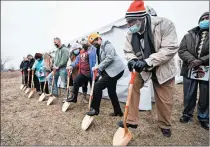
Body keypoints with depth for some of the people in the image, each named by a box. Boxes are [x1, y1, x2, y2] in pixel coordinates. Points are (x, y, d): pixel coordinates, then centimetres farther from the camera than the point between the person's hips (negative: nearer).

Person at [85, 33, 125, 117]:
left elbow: (110, 57, -21)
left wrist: (98, 67, -19)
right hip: (110, 71, 10)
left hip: (115, 70, -10)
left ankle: (95, 109, -4)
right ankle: (118, 112, 28)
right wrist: (98, 70, 0)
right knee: (111, 92, 14)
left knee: (97, 86, -16)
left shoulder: (106, 44, -7)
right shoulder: (99, 48, 19)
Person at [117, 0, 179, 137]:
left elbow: (170, 49, -26)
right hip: (142, 67, 3)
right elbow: (128, 51, -2)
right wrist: (132, 60, -26)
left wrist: (147, 62, -34)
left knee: (165, 100, 4)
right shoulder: (131, 33, -9)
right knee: (133, 87, -9)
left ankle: (165, 125, 34)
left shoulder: (164, 24, -22)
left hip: (163, 68, -3)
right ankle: (131, 120, 10)